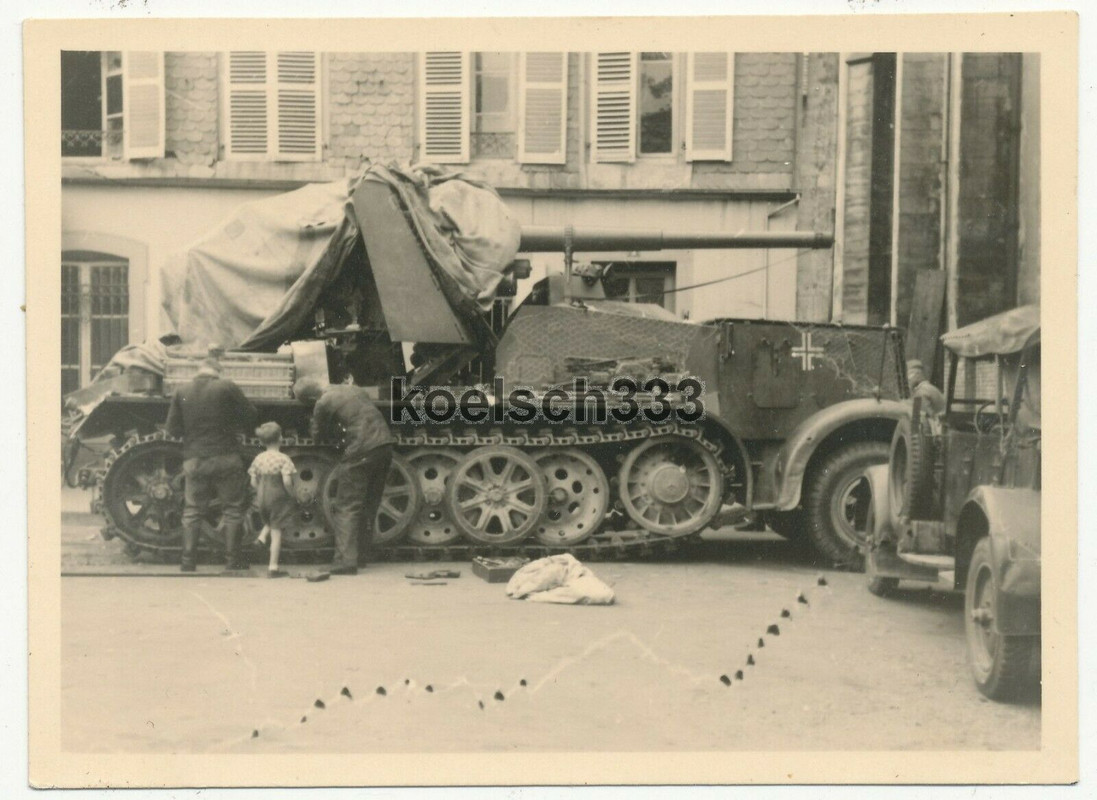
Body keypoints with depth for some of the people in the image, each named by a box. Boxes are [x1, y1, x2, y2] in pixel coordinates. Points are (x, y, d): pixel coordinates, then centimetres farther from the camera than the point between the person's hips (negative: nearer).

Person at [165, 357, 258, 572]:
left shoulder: (182, 392, 2)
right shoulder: (227, 387, -6)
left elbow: (172, 429, 4)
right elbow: (250, 417, -2)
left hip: (193, 460, 3)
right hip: (225, 458, -3)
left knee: (192, 512, 11)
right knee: (232, 509, 7)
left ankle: (188, 562, 9)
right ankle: (232, 561, 6)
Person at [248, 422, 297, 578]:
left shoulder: (258, 459, 1)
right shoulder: (283, 459, -13)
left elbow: (253, 482, 3)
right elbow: (287, 481, -22)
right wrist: (291, 495, -7)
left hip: (262, 498, 5)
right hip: (279, 498, -5)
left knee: (269, 522, 34)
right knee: (276, 531, 1)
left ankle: (262, 536, 6)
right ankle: (273, 567, 2)